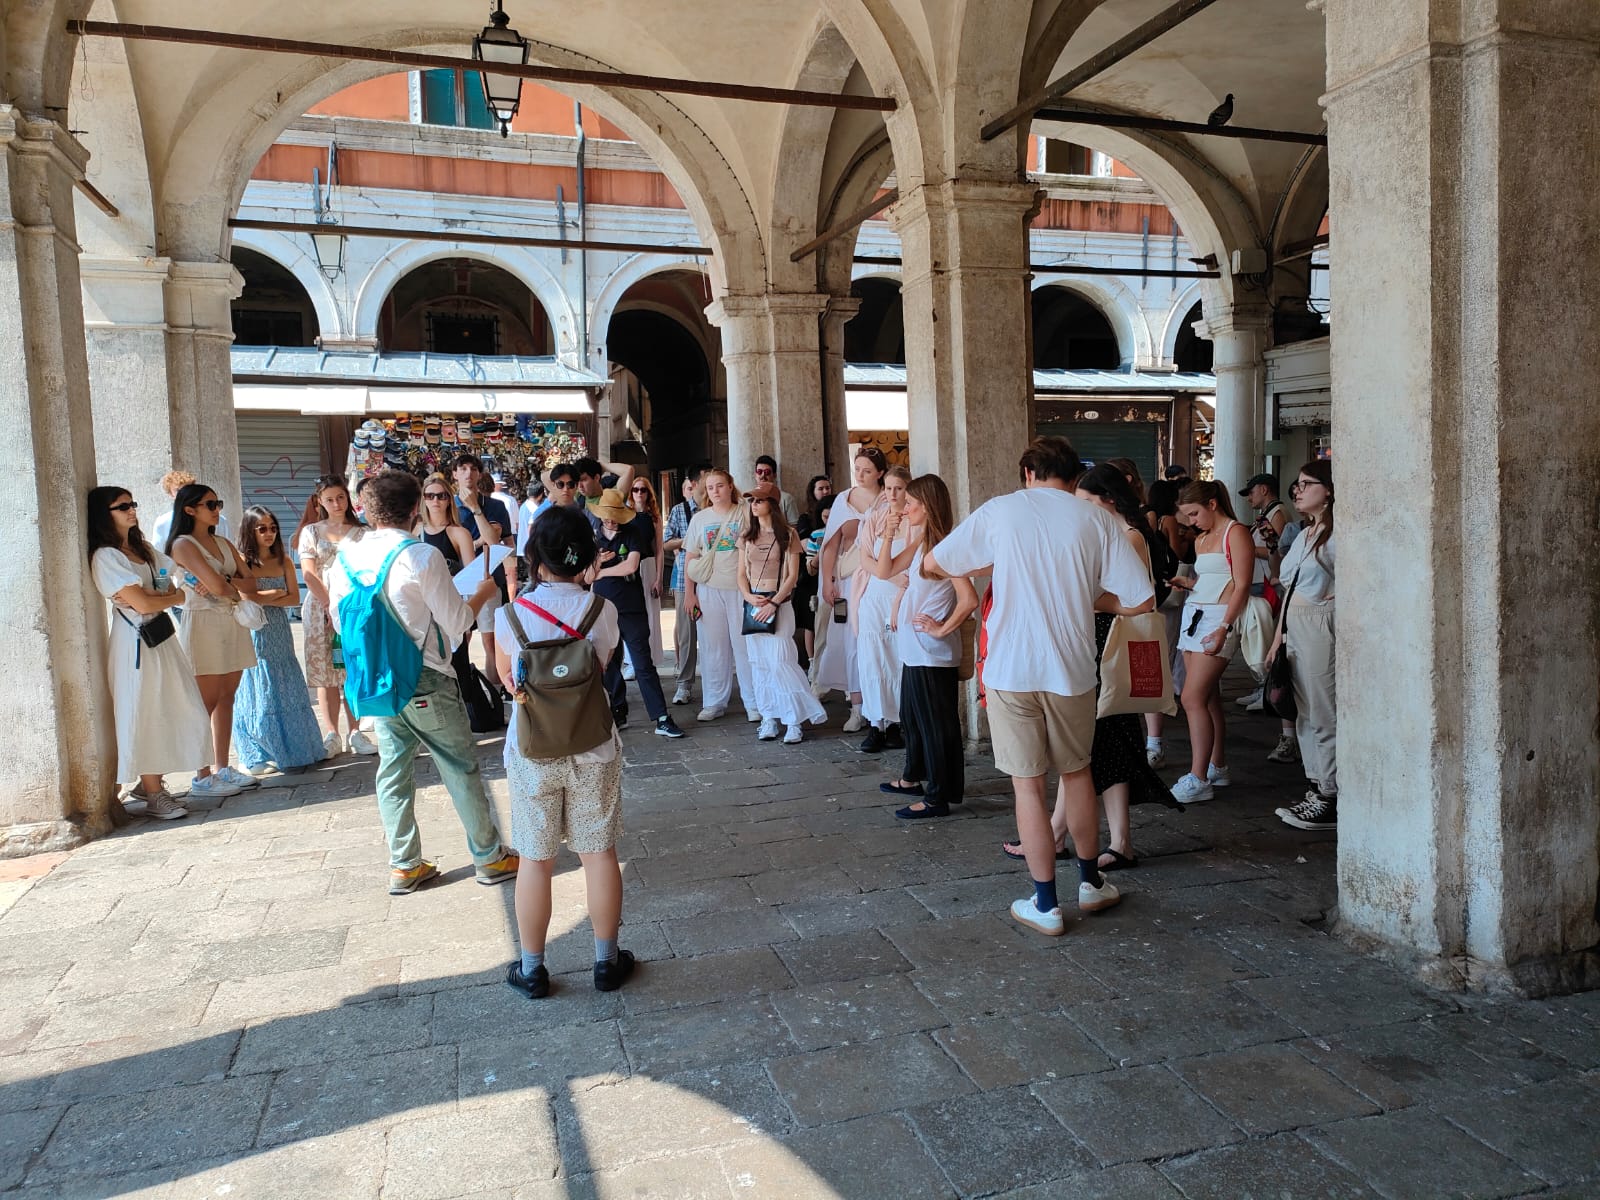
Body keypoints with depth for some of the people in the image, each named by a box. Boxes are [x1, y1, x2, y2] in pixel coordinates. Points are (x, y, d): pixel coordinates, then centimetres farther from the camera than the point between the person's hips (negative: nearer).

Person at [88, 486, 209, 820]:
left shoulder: (144, 549, 14)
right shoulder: (105, 556, -10)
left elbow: (170, 590, 10)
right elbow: (142, 604, -16)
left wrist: (141, 595, -9)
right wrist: (179, 596, 1)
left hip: (161, 636, 8)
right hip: (134, 641, -7)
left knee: (174, 711, 7)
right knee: (145, 716, -2)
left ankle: (148, 784, 19)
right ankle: (154, 795, 6)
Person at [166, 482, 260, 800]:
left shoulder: (223, 543, 16)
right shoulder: (183, 544, -7)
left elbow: (249, 583, 8)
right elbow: (217, 586, -17)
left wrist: (225, 582, -9)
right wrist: (236, 589, 3)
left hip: (232, 623, 7)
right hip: (203, 624, -7)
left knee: (226, 699, 10)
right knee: (206, 703, -4)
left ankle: (223, 768, 17)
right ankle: (202, 777, 1)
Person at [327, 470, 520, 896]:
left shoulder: (345, 558, 0)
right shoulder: (422, 557, -17)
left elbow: (341, 623, 11)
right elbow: (457, 623, -12)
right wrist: (483, 593, 6)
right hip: (426, 682, -5)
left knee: (393, 768, 14)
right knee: (461, 769, 7)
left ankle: (404, 865, 22)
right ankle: (489, 857, 18)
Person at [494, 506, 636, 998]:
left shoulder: (510, 615, -11)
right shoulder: (602, 610, -10)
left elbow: (506, 675, 5)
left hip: (531, 749, 0)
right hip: (593, 746, 1)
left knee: (535, 859, 11)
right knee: (599, 852, 13)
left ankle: (531, 969, 23)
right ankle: (607, 961, 25)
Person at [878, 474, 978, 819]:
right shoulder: (920, 542, 8)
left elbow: (969, 600, -27)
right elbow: (884, 571, 10)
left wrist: (943, 629, -15)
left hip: (933, 655, -10)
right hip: (914, 651, 10)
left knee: (936, 723, 1)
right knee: (912, 716, 22)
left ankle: (937, 797, 11)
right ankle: (913, 778, 39)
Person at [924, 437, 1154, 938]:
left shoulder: (1000, 511, 0)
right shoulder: (1098, 520, 0)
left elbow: (934, 563, 7)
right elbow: (1141, 600, -3)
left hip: (1010, 671, -1)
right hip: (1072, 670, 2)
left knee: (1028, 784, 7)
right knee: (1076, 771, 21)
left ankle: (1045, 905, 14)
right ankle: (1091, 882, 35)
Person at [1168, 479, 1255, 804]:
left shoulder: (1235, 533, -6)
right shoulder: (1201, 539, 19)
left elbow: (1241, 586, -13)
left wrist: (1224, 628, -21)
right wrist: (1184, 583, 4)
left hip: (1218, 618, -8)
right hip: (1193, 615, 8)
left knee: (1193, 698, -13)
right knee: (1209, 697, 10)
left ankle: (1198, 779, -10)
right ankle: (1218, 768, 19)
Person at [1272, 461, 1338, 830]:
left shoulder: (1337, 534, -11)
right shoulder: (1304, 536, 18)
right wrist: (1278, 639, 19)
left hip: (1322, 627, -9)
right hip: (1295, 629, 9)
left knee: (1323, 716, -5)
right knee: (1305, 714, 12)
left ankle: (1330, 799, 2)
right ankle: (1317, 791, 19)